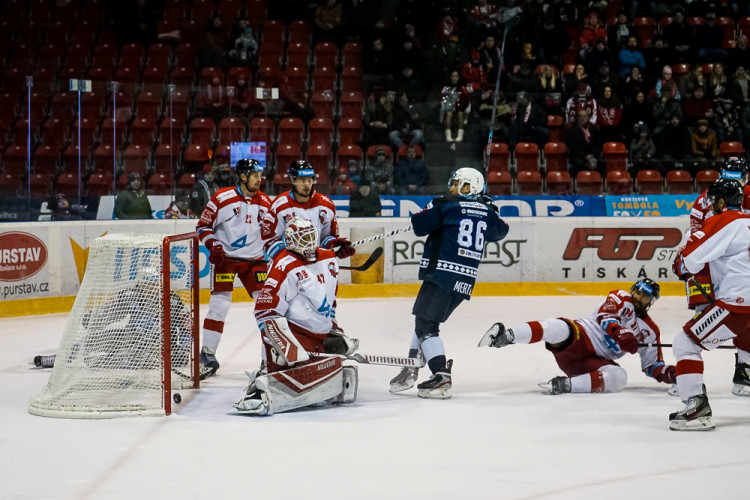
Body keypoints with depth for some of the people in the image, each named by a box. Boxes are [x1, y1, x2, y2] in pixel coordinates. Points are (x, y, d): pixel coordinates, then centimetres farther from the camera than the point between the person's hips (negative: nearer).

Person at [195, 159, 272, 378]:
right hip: (225, 257, -4)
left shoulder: (265, 202, 4)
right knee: (219, 304, -10)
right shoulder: (222, 198, -10)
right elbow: (203, 226, -4)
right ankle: (207, 354, 1)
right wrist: (213, 245, -17)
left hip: (254, 259, 4)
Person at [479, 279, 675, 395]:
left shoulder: (650, 331, 21)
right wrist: (620, 333, -33)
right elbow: (606, 317, -12)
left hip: (597, 361, 4)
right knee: (561, 329, -37)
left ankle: (567, 384, -36)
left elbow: (652, 364, 22)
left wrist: (667, 373, 0)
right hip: (579, 338, -4)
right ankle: (506, 336, -48)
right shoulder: (621, 298, 8)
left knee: (619, 377, -28)